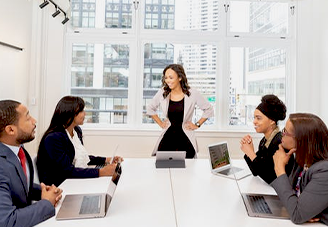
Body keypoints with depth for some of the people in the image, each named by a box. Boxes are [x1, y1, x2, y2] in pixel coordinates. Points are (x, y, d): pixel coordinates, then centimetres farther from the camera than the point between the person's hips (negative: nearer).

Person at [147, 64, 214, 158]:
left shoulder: (192, 94, -5)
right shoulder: (162, 93, 1)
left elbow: (209, 109, 7)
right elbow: (150, 109, 19)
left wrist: (197, 125, 3)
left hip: (185, 140, -2)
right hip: (167, 139, 2)